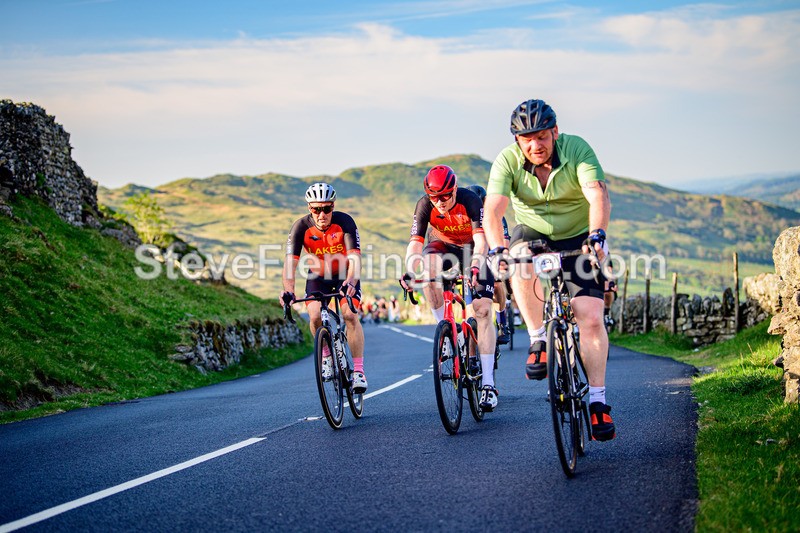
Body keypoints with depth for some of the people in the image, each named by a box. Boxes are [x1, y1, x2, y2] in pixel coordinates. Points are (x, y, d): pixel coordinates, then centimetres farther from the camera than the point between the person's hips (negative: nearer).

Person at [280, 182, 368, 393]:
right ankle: (326, 355, 5)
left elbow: (355, 258, -34)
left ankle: (358, 371, -14)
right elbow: (290, 262, -30)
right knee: (315, 316, -22)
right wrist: (288, 290, -48)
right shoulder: (301, 227, -22)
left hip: (345, 275, -1)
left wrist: (350, 283, -53)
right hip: (318, 275, 1)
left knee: (350, 314, -22)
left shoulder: (345, 222, -25)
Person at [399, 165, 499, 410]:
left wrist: (475, 267, -55)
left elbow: (480, 239, -37)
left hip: (472, 250, -2)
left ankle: (488, 383, -14)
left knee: (483, 310, -15)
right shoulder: (425, 205, -22)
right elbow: (416, 242, -29)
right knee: (428, 263, -36)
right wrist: (408, 272, -47)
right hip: (443, 247, 2)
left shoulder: (469, 199, -29)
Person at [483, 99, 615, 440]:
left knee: (591, 318, -12)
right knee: (521, 260, -35)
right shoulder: (508, 161, -18)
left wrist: (597, 234, -54)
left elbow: (598, 195, -36)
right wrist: (496, 249, -48)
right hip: (533, 233, 1)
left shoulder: (577, 150, -22)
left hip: (578, 239, -1)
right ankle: (539, 341, -20)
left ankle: (597, 399, -1)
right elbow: (492, 209, -30)